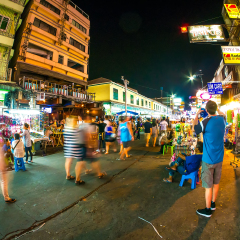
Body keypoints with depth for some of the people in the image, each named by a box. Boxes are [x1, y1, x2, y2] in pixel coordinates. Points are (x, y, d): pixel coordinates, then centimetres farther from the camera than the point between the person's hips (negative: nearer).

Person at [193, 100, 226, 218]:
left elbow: (195, 129, -6)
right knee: (216, 183, 21)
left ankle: (208, 210, 22)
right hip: (219, 158, 7)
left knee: (208, 186, 7)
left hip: (208, 160, -7)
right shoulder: (222, 119, -2)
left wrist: (197, 115, 0)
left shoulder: (206, 122, -22)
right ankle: (213, 204, 40)